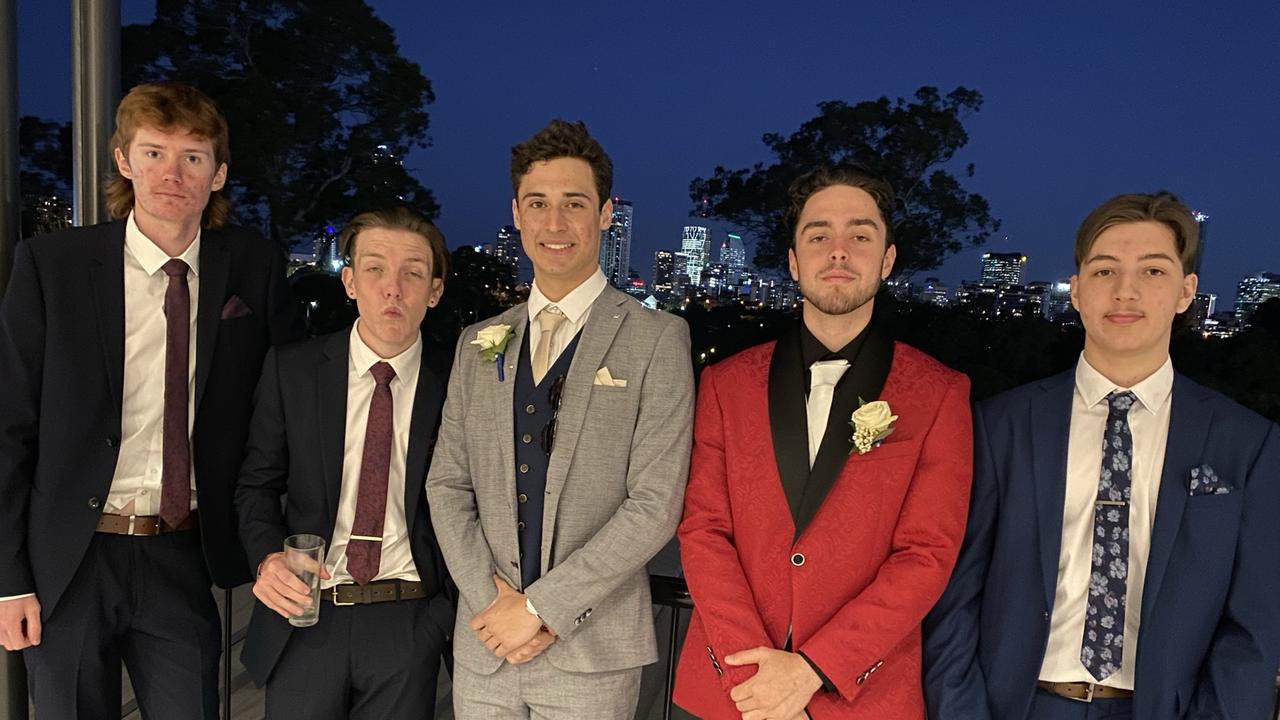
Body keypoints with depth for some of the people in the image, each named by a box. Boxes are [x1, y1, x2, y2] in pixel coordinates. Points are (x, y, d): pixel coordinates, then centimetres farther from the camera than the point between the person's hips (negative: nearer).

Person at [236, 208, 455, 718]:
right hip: (305, 618, 1)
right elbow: (257, 482, 6)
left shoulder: (454, 383, -5)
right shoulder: (291, 369, -1)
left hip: (408, 624, -1)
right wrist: (268, 557, -12)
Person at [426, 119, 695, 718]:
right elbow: (447, 484, 7)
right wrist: (491, 598, -7)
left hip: (592, 654, -3)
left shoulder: (657, 340, -6)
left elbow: (655, 504, -12)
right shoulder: (478, 344, 8)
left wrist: (540, 605, -13)